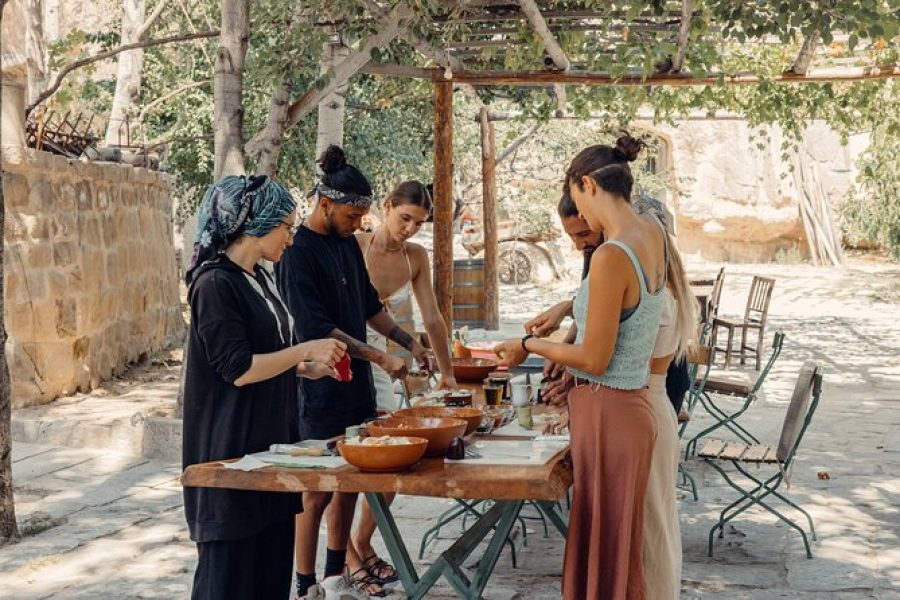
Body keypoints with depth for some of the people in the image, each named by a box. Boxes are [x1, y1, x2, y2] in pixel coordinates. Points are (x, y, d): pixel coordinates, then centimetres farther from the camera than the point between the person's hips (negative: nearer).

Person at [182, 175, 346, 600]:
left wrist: (305, 368, 8)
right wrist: (306, 349, -16)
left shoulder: (259, 279, 12)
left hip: (269, 439, 9)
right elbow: (237, 370, -20)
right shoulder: (216, 283, -16)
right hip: (232, 447, -9)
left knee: (272, 558, 11)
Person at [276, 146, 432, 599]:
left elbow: (370, 307, 19)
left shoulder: (347, 243, 9)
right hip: (320, 391, -8)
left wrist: (411, 343, 8)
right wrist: (380, 358, -20)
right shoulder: (298, 252, -16)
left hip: (355, 383, 8)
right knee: (317, 490, -2)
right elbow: (316, 329, -21)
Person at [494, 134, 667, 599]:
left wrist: (530, 345, -5)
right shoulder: (653, 233, 2)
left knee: (604, 549, 4)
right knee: (622, 547, 19)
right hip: (632, 408, 8)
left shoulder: (611, 257, -24)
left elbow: (594, 360, -20)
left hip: (606, 415, -8)